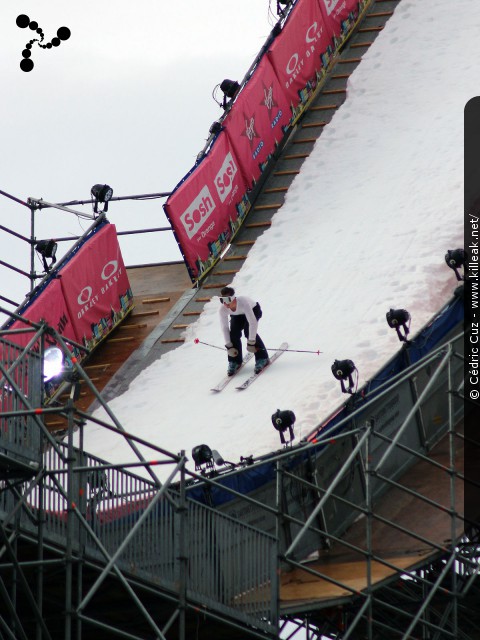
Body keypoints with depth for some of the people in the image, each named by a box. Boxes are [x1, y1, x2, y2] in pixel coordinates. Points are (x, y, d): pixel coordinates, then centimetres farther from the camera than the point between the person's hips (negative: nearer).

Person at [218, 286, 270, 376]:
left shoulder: (243, 303, -44)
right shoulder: (223, 309, -30)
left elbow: (253, 323, -41)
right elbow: (224, 328, -19)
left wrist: (251, 342, -39)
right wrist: (229, 346, -21)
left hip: (253, 310, -4)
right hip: (237, 316, 4)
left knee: (248, 330, -26)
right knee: (234, 333, -18)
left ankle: (262, 358, -13)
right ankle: (234, 361, 0)